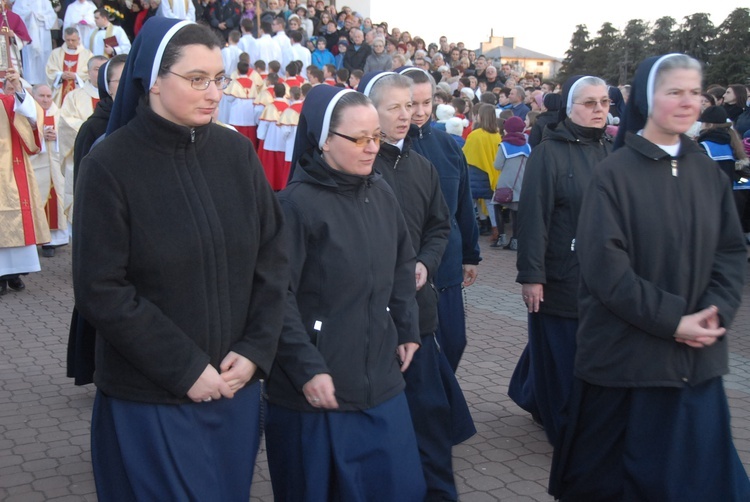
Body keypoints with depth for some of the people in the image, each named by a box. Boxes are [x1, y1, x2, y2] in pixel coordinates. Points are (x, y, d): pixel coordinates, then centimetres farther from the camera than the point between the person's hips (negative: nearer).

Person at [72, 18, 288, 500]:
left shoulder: (237, 152, 0)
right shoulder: (109, 165, -11)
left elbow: (273, 257, 2)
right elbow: (100, 291, -13)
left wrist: (255, 350, -7)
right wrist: (184, 369, -14)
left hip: (236, 384, 4)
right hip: (150, 398, -4)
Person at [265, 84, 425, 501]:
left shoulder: (381, 192, 4)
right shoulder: (297, 203, -15)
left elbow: (402, 265, 16)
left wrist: (407, 331, 13)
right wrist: (307, 369, -17)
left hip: (380, 378, 6)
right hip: (317, 385, -5)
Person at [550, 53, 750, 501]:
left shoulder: (708, 172, 7)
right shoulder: (615, 172, -9)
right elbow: (604, 264, -15)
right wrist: (670, 319, -17)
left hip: (697, 355, 5)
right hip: (625, 354, -4)